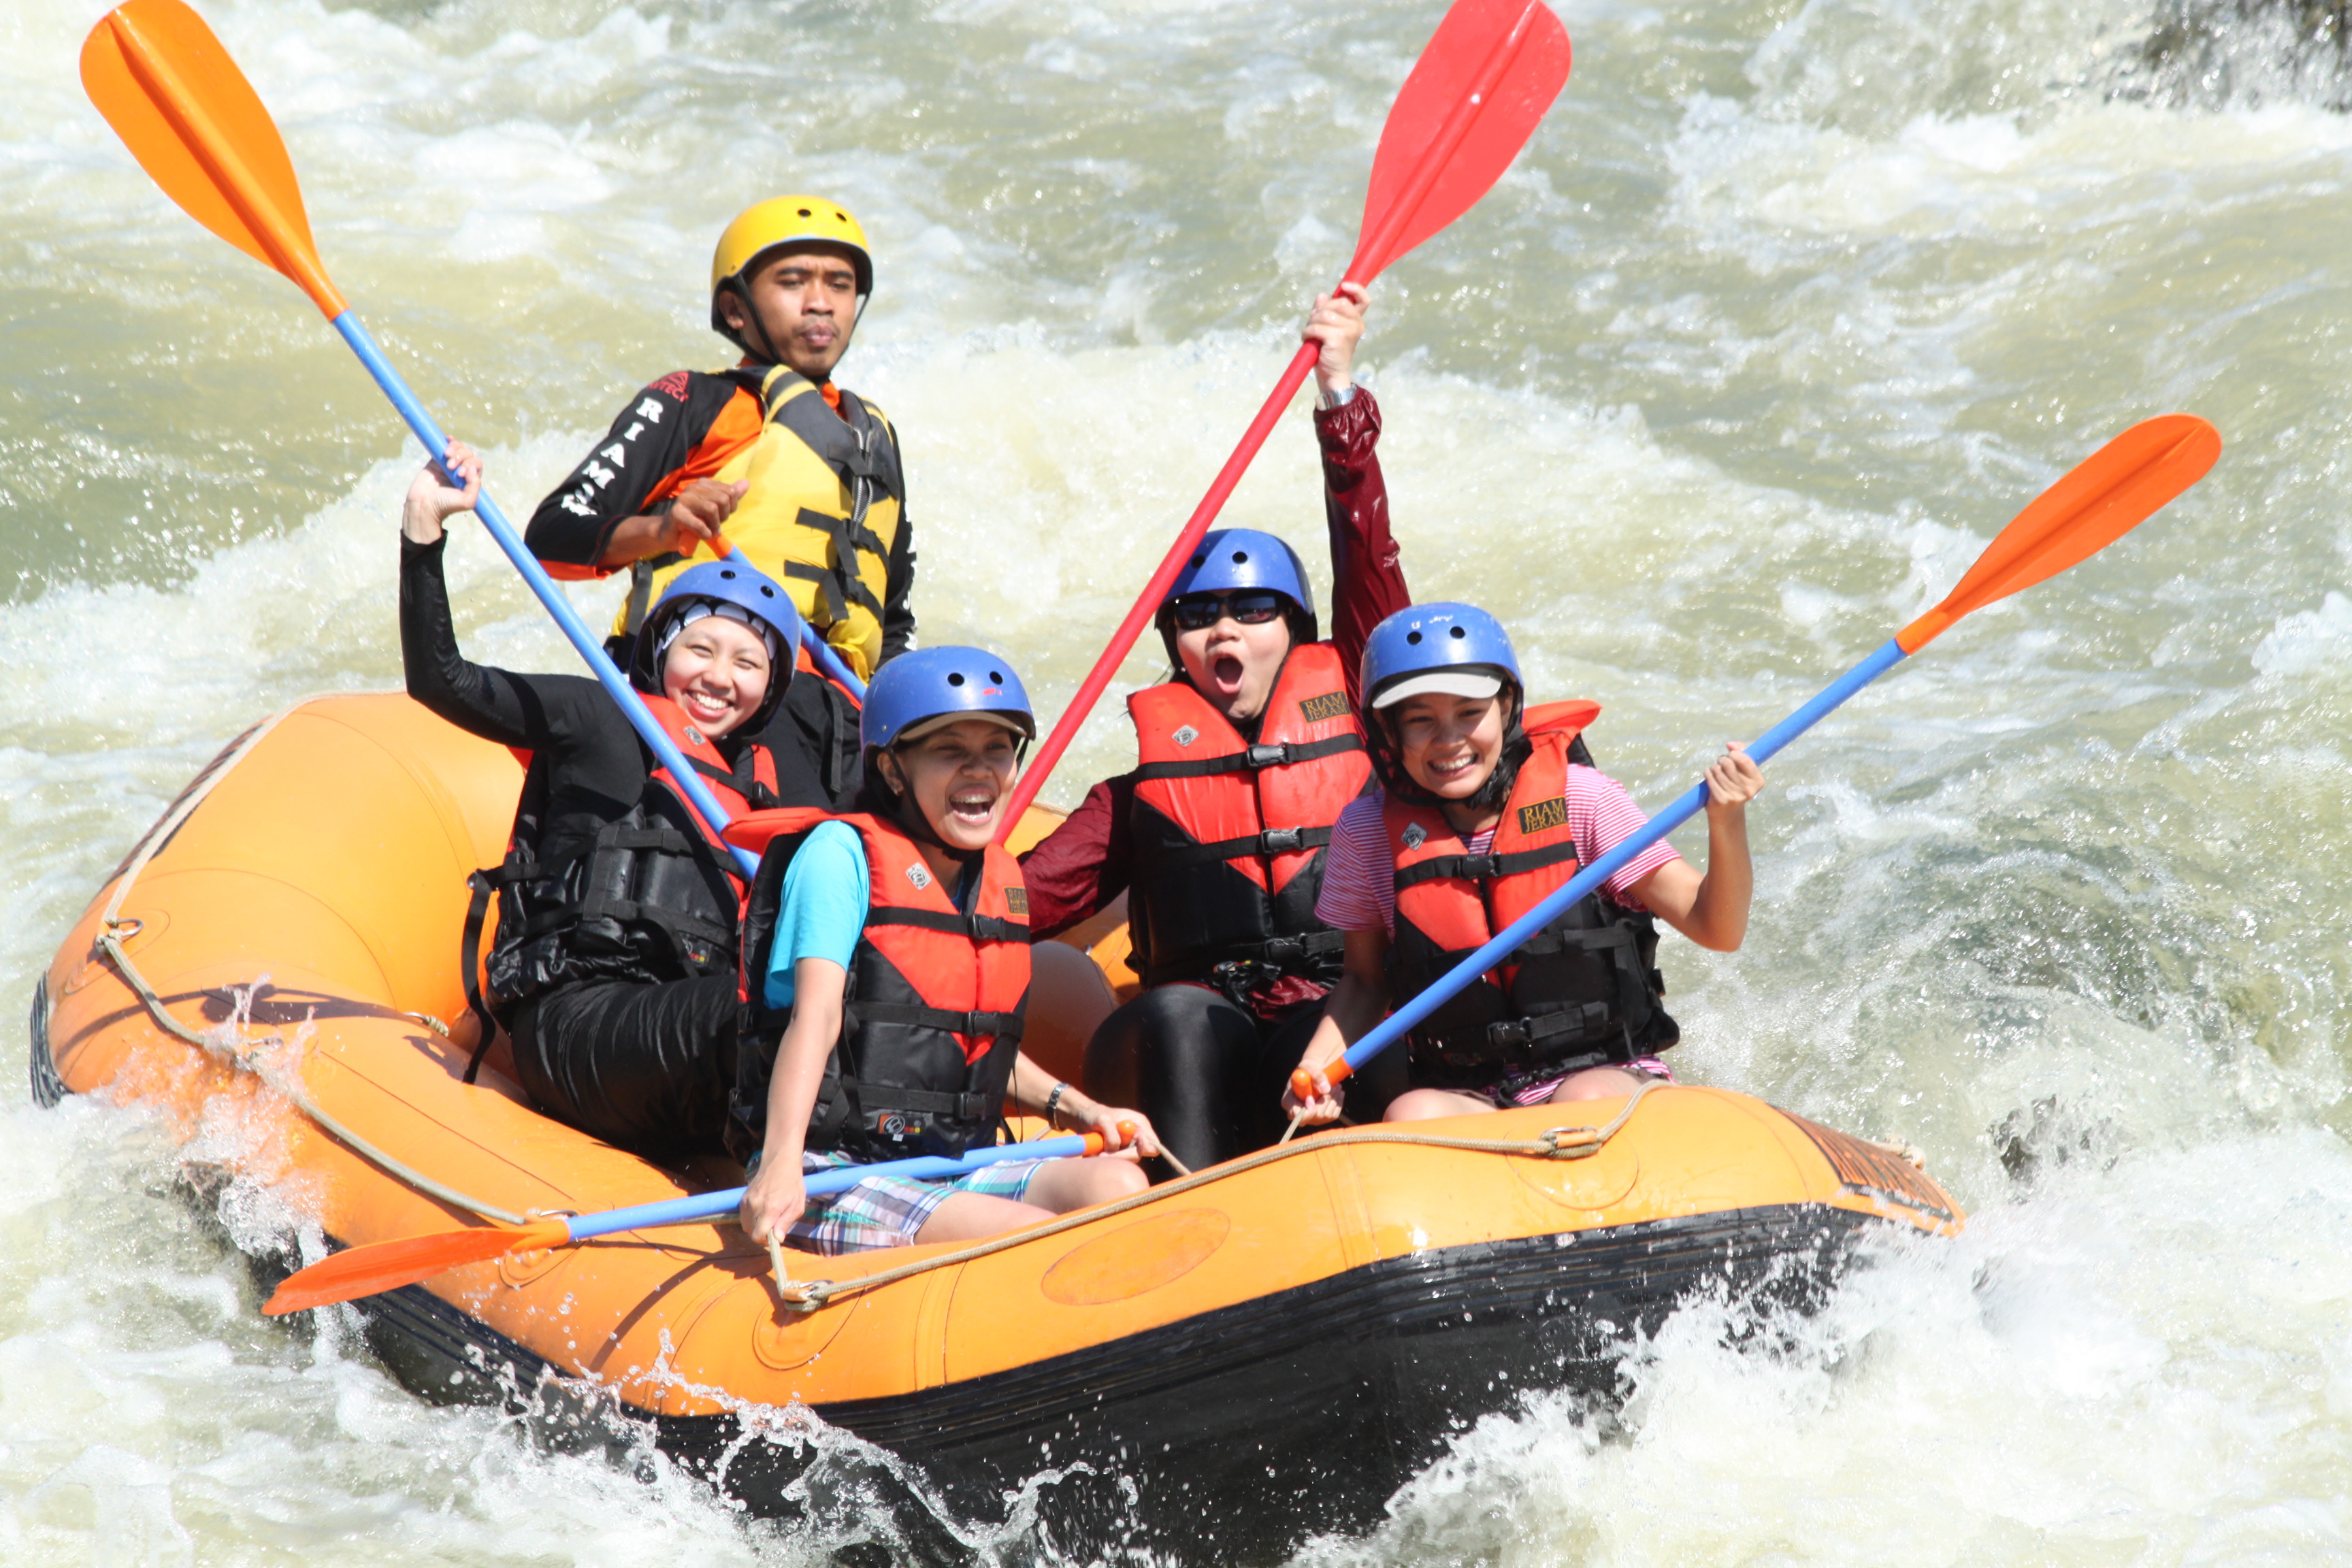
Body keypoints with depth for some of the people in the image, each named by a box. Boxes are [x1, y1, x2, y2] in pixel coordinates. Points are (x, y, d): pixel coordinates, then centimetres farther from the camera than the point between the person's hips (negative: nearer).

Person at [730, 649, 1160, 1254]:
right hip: (834, 1178, -7)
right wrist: (781, 1165, -34)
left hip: (956, 1168, 7)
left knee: (1118, 1184, -16)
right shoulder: (839, 854, -8)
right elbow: (816, 1016, -21)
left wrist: (1075, 1108, 14)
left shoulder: (1003, 880, 15)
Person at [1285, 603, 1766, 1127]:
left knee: (1590, 1106, -34)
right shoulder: (1367, 833, -1)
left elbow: (1717, 929, -8)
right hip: (1463, 1096, 1)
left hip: (1604, 1073, -1)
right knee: (1411, 1118, -31)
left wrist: (1727, 823, -25)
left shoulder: (1578, 799, -7)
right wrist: (1318, 1066, -3)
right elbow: (1366, 979, 15)